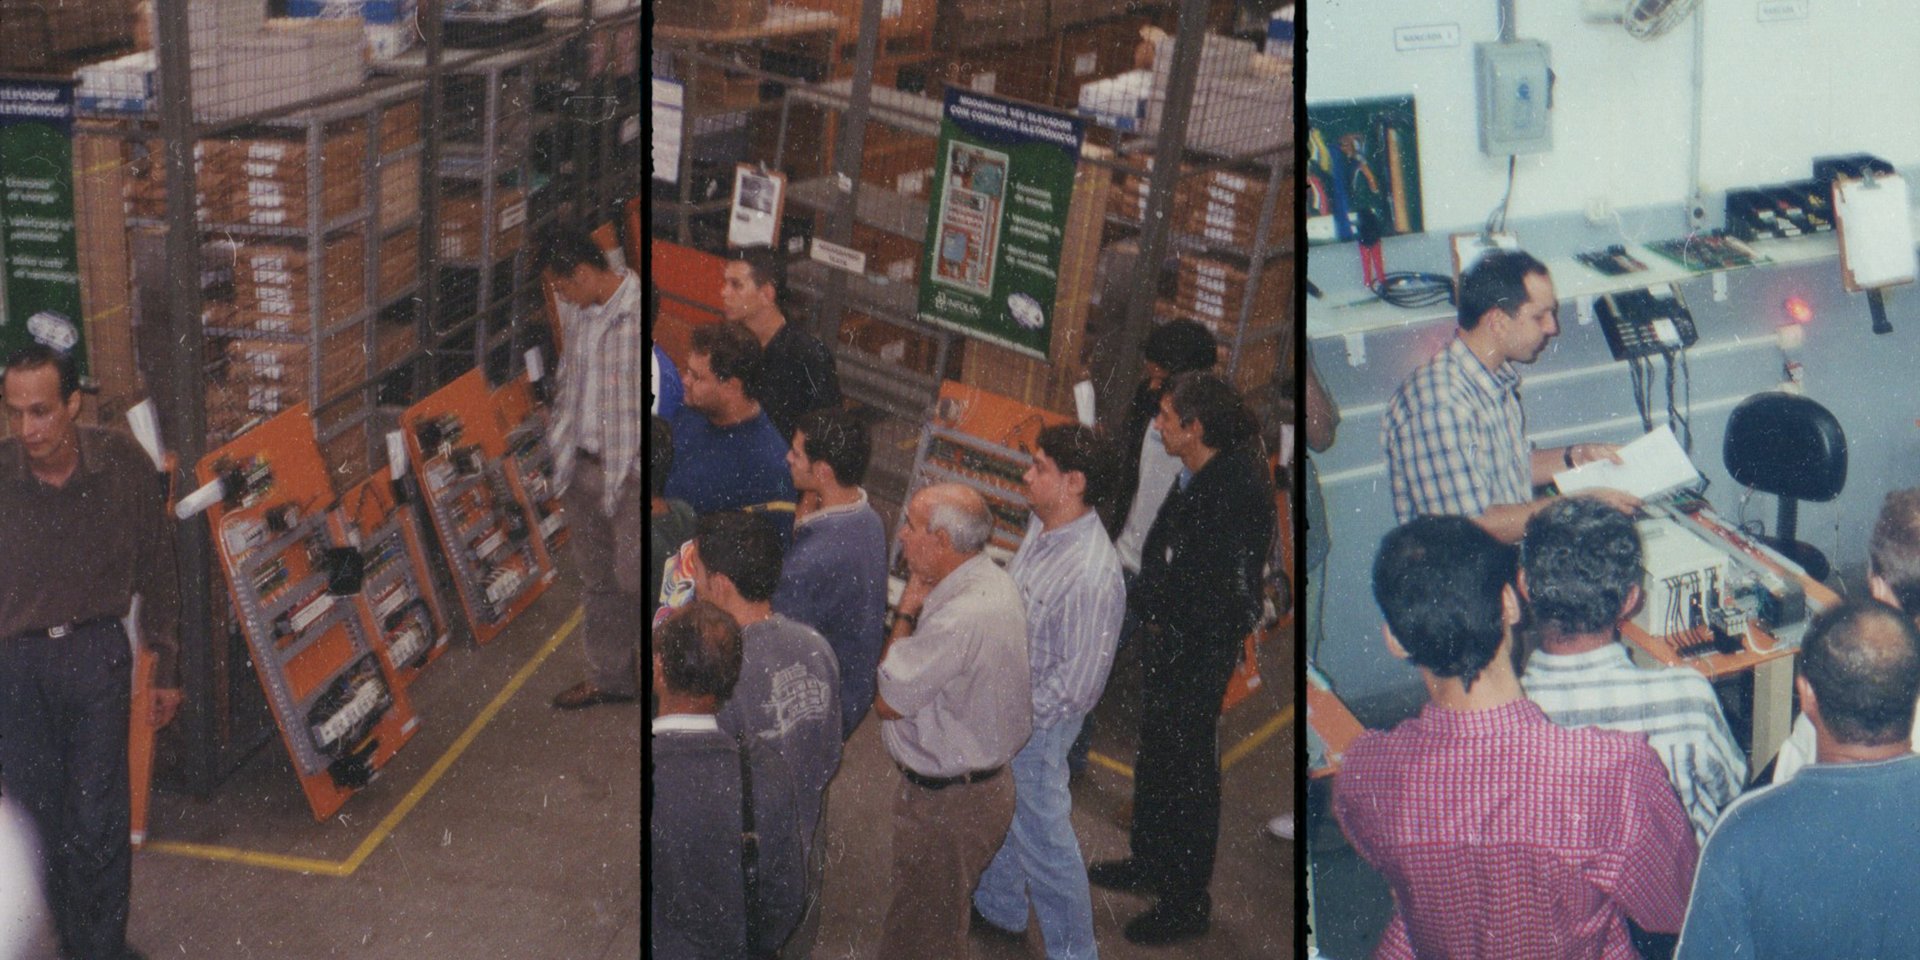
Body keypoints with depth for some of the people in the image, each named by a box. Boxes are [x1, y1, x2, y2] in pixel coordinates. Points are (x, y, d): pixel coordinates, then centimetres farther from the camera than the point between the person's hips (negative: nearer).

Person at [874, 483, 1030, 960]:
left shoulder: (963, 618, -32)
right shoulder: (989, 581, 1)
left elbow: (887, 700, -21)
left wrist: (906, 612, -15)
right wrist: (914, 611, -2)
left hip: (946, 804, -10)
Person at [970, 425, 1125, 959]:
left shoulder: (1091, 576, -34)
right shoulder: (1042, 526, -5)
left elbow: (1076, 681, -28)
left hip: (1039, 723, -9)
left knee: (1042, 840, 6)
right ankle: (1000, 910, 52)